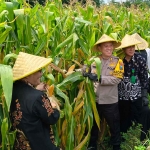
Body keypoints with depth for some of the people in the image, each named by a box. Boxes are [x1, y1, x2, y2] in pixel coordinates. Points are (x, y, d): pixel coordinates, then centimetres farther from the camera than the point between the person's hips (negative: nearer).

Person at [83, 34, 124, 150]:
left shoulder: (117, 61, -8)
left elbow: (117, 79, -18)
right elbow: (85, 72, 3)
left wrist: (99, 78, -24)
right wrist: (85, 73, -20)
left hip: (110, 101, -2)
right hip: (94, 100, 3)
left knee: (114, 126, 15)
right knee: (93, 125, 21)